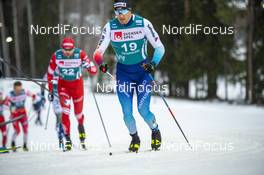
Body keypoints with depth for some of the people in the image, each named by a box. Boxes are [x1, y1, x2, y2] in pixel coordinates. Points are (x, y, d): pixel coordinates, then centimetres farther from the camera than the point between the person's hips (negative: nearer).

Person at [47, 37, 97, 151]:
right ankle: (67, 139, -10)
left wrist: (88, 66, -43)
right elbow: (50, 73, -4)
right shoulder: (56, 55, -18)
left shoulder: (80, 54, -22)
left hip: (77, 84, 0)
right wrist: (50, 90, -3)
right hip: (63, 84, 0)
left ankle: (81, 125, 44)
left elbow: (94, 71, -21)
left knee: (78, 113, 10)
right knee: (65, 111, -16)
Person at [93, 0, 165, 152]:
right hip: (123, 72, 2)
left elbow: (160, 47, -8)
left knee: (143, 110, -11)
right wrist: (100, 63, -29)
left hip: (142, 70, -2)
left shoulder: (143, 24, -12)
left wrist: (153, 63, -25)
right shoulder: (110, 27, -8)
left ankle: (156, 132, 19)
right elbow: (99, 50, -8)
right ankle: (135, 138, 22)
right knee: (127, 112, -5)